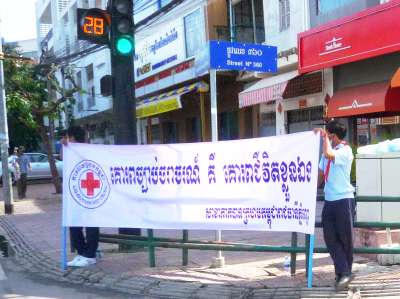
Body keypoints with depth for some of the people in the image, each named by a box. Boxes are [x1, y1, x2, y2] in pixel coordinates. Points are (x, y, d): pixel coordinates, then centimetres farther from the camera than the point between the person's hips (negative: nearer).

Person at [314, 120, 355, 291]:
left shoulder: (345, 151, -10)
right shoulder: (328, 152, 14)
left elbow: (328, 154, -30)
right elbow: (320, 174, 19)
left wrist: (324, 137, -15)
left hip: (344, 200, -7)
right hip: (329, 201, 7)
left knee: (345, 238, 2)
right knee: (331, 238, 0)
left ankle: (344, 273, 13)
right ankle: (343, 273, 3)